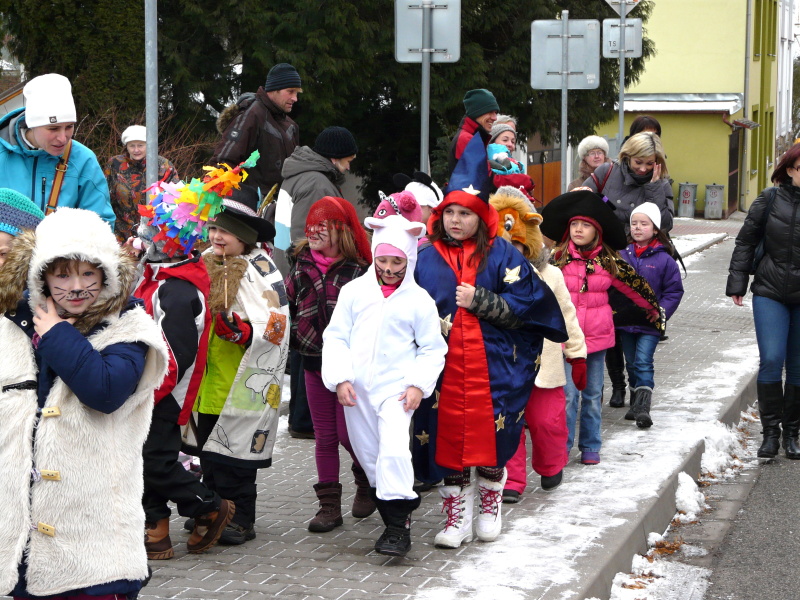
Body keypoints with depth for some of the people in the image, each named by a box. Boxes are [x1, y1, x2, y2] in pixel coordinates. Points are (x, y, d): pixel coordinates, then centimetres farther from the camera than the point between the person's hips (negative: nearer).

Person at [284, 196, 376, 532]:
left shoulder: (357, 270, -8)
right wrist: (296, 335, 3)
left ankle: (367, 482, 25)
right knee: (324, 437, 8)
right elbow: (289, 305, 16)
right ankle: (329, 505, 14)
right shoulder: (302, 266, 7)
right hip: (314, 363, 4)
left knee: (349, 433, -3)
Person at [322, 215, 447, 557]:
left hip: (396, 387, -3)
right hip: (357, 389, 3)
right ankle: (391, 518, 22)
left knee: (394, 449, -21)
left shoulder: (419, 300, 1)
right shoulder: (355, 292, 5)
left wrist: (419, 384, -7)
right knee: (368, 455, 8)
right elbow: (336, 337, 5)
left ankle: (399, 526, -15)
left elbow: (433, 349, 6)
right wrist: (341, 378, -6)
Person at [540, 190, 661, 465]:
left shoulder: (608, 261, 2)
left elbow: (633, 284, 14)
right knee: (568, 393, -5)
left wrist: (653, 308, 25)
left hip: (597, 335, 2)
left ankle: (590, 447, 20)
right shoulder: (558, 259, -3)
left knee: (593, 394, 10)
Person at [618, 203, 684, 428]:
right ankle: (636, 403, 26)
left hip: (650, 325, -4)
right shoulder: (622, 255, 3)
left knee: (643, 363, -13)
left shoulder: (664, 259, -6)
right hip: (625, 321, 4)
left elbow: (674, 291, -2)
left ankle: (643, 407, -17)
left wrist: (660, 313, -13)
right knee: (632, 364, 13)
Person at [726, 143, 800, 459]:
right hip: (770, 293, -1)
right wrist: (737, 283, 3)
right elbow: (746, 240, 6)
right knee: (771, 361, -8)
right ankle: (770, 431, 3)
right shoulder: (770, 200, -1)